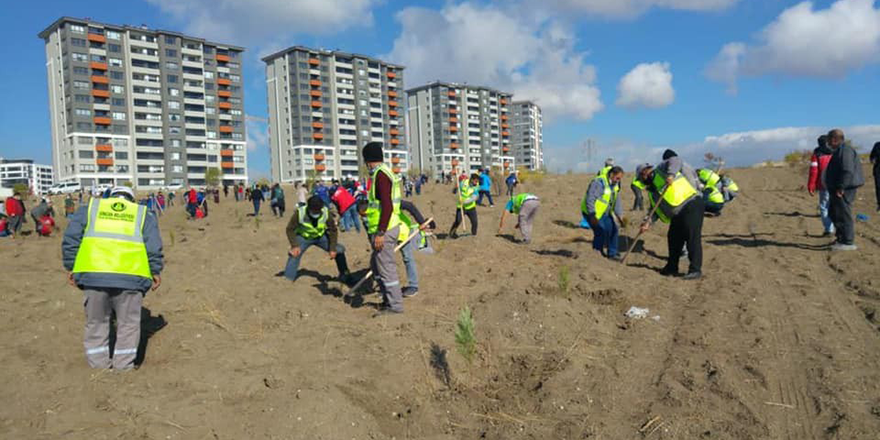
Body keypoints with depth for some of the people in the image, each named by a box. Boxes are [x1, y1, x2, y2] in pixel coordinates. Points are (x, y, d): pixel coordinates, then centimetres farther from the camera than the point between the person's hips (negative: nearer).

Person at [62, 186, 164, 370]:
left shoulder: (90, 208, 19)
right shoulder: (143, 214, 16)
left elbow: (71, 238, 10)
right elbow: (154, 246, 4)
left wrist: (71, 267, 15)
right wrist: (155, 271, 10)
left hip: (93, 274, 1)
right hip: (130, 276, -1)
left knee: (96, 322, 16)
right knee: (128, 324, 10)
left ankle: (99, 364, 21)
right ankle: (123, 366, 13)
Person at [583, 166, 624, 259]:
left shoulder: (615, 184, 3)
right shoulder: (599, 182, -25)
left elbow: (616, 202, 10)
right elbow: (590, 200, -28)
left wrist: (619, 215, 3)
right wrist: (592, 216, -29)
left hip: (605, 213, 9)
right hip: (592, 212, -9)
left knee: (613, 229, 4)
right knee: (600, 231, -14)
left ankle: (612, 253, 15)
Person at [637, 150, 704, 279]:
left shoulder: (661, 169, 0)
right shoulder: (652, 191, 20)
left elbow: (676, 160, -17)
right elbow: (655, 209, 13)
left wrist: (671, 174, -33)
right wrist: (648, 221, -3)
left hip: (692, 205, -9)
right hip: (678, 215, 10)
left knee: (692, 237, -12)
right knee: (673, 238, 13)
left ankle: (695, 270, -10)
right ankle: (672, 268, 25)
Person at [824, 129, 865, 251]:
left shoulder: (845, 150, -16)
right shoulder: (840, 150, 18)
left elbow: (848, 171, -25)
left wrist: (840, 188, -24)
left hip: (843, 189, -11)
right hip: (838, 188, 11)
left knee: (843, 214, -7)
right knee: (833, 213, 17)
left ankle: (848, 242, -3)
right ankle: (841, 237, 26)